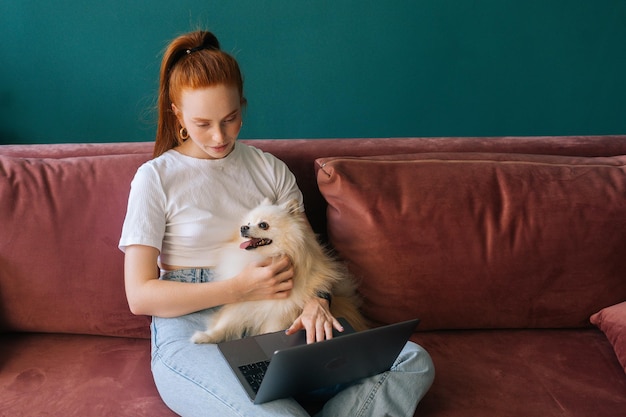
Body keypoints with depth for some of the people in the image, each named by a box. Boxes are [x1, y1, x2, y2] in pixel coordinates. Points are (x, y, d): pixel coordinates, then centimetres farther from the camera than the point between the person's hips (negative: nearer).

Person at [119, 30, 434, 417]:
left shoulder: (271, 169, 14)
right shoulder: (156, 178, 3)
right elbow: (140, 295, -3)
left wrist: (316, 301, -10)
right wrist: (241, 288, -13)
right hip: (193, 333, -4)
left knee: (414, 363, -16)